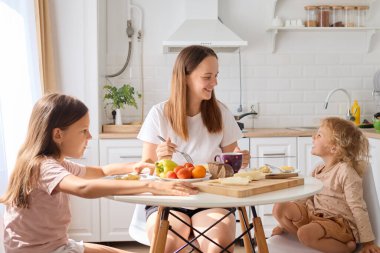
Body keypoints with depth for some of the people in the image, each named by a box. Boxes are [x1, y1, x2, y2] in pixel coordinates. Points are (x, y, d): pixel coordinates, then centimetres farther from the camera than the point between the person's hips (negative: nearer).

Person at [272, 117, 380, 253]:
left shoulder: (345, 171, -14)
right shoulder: (318, 170, 9)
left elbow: (358, 208, -15)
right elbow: (308, 197, 16)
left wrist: (368, 242, -14)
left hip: (340, 223, -6)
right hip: (315, 214, 6)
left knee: (306, 234, -34)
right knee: (279, 208, -10)